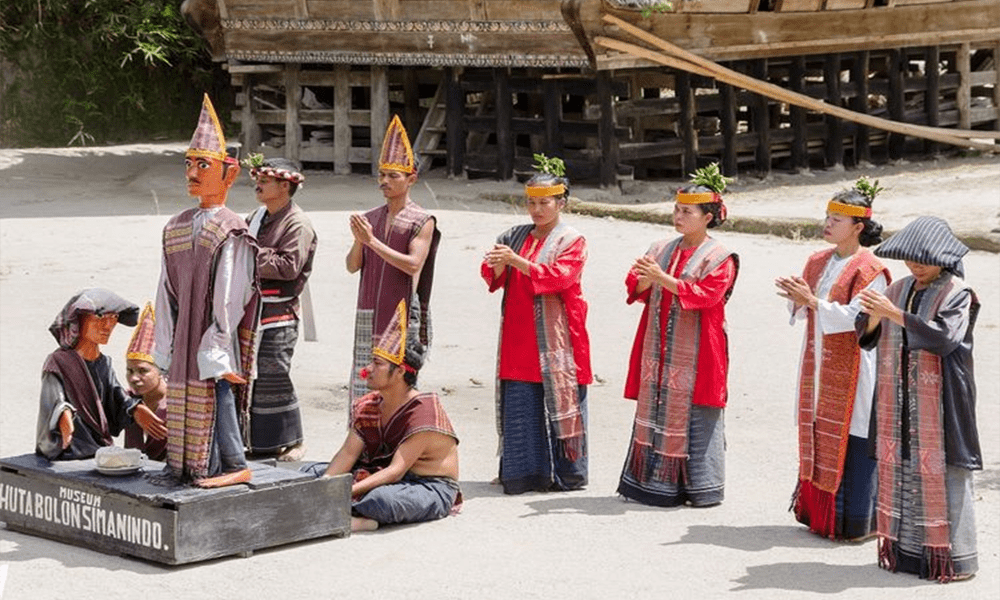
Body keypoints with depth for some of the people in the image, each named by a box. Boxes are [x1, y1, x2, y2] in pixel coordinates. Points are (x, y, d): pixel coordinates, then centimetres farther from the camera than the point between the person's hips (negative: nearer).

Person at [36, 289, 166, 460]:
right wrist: (64, 416, -46)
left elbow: (118, 399, 4)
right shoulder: (58, 363, -4)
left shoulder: (104, 363, 17)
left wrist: (136, 410, -20)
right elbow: (55, 400, -21)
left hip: (101, 451, 7)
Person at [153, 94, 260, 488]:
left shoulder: (231, 230, -11)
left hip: (216, 338, -7)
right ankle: (187, 465, 21)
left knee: (218, 396, -7)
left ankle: (232, 466, 3)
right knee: (183, 396, 11)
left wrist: (215, 351, -18)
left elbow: (229, 296, -15)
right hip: (184, 338, 7)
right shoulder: (176, 228, 12)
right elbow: (167, 293, 13)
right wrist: (166, 349, 10)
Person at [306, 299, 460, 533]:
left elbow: (396, 471, -26)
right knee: (313, 472, 0)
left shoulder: (424, 413, -21)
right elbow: (348, 454, -1)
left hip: (432, 489, -9)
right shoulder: (368, 407, 4)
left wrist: (347, 491, -35)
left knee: (381, 498, -41)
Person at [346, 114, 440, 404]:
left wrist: (372, 241, -18)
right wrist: (358, 240, -12)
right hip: (369, 316, 5)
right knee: (364, 385, 4)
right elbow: (352, 266, 8)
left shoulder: (422, 222, -3)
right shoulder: (370, 219, 13)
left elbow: (413, 265, -15)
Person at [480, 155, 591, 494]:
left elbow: (559, 276, -17)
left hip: (555, 341, -4)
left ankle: (566, 473, 7)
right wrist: (497, 266, -16)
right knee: (519, 407, 2)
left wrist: (517, 261, -26)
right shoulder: (515, 236, 14)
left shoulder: (572, 241, 0)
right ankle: (523, 472, 9)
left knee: (560, 403, -2)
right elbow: (492, 277, 7)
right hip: (519, 339, 4)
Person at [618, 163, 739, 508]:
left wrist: (663, 278, -24)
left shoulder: (719, 258, -4)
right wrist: (644, 279, -17)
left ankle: (699, 486, 4)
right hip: (659, 349, 5)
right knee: (656, 411, 6)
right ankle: (656, 480, 13)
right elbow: (638, 291, 7)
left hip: (694, 352, -5)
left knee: (695, 414, -4)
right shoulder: (662, 250, 12)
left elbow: (706, 295, -18)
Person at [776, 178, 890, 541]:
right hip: (819, 364, 7)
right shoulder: (818, 262, 11)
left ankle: (854, 521, 2)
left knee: (852, 441, -4)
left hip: (851, 369, -7)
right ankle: (820, 513, 19)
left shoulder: (869, 271, -12)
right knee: (819, 435, 11)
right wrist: (797, 298, -9)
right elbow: (804, 312, 13)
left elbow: (854, 317, -20)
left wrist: (812, 301, -25)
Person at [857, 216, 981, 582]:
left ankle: (954, 556, 1)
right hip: (899, 403, 6)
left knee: (942, 473, -5)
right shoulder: (900, 289, 12)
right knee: (900, 469, 7)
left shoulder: (957, 293, -6)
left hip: (939, 404, -6)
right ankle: (905, 548, 15)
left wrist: (895, 314, -25)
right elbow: (867, 338, 9)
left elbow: (944, 338, -22)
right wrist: (873, 316, -14)